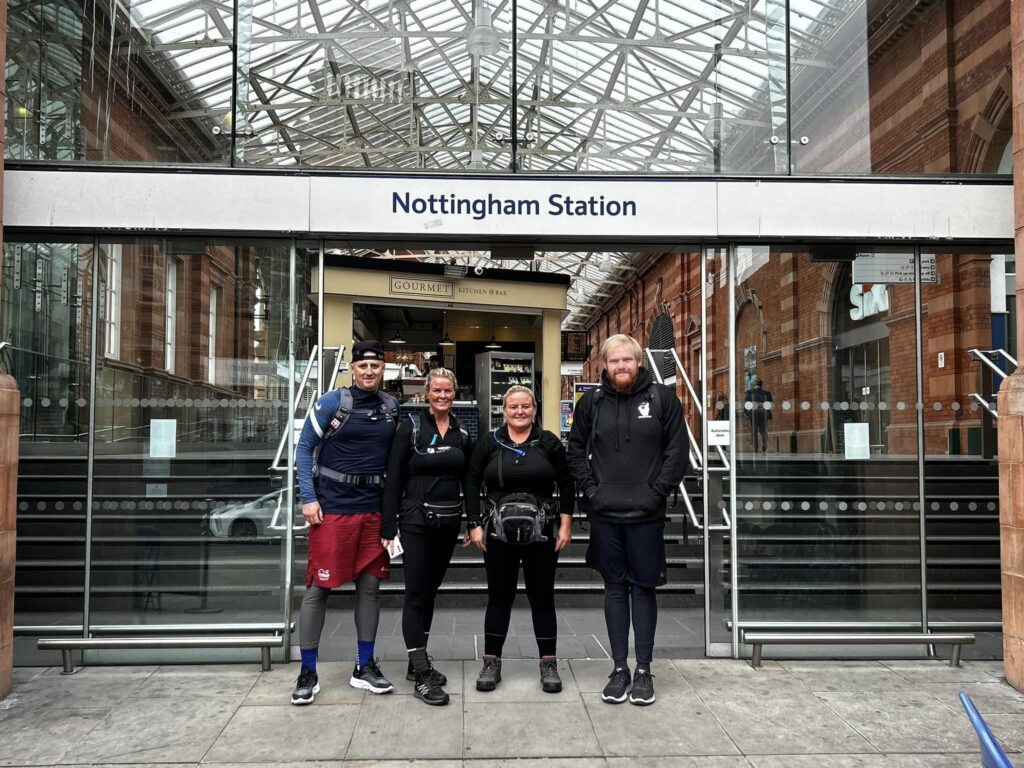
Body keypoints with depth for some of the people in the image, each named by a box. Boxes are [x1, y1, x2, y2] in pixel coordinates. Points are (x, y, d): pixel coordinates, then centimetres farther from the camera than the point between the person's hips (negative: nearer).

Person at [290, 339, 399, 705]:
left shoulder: (391, 407, 8)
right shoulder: (333, 403, -5)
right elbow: (304, 448, -3)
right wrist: (309, 499, -10)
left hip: (374, 510, 5)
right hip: (333, 508, -5)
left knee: (370, 586, 10)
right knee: (318, 587, 0)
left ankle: (364, 667, 23)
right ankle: (308, 672, 13)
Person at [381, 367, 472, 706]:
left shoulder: (462, 434, 8)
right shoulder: (411, 427, -5)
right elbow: (393, 479, -7)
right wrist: (389, 527, -12)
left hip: (449, 523, 5)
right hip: (417, 522, -5)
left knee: (430, 591, 14)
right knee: (417, 595, -5)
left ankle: (418, 662, 26)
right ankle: (421, 675, -1)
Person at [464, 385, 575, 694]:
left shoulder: (549, 443, 1)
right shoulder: (489, 442, 1)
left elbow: (567, 485, 5)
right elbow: (472, 484, 3)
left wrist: (566, 524, -1)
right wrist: (475, 525, -3)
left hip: (542, 534, 0)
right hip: (499, 534, 0)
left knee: (542, 597, 8)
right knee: (499, 597, 8)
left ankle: (549, 664, 19)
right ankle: (491, 664, 20)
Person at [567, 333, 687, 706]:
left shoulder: (662, 398, -1)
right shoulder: (591, 402, 5)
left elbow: (677, 451, -2)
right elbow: (576, 452, 9)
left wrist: (657, 492, -9)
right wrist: (592, 490, -2)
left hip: (646, 514, -2)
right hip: (605, 513, 2)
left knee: (643, 587, 7)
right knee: (615, 587, 10)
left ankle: (644, 670, 18)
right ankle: (619, 668, 20)